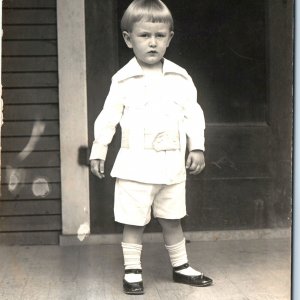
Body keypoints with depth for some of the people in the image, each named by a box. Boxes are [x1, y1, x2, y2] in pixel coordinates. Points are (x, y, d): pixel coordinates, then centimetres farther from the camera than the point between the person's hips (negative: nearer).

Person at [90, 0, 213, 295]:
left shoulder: (180, 78, 2)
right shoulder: (123, 80, -4)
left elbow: (193, 114, 5)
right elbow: (108, 117, 1)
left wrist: (197, 147, -2)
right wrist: (98, 151, 2)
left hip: (172, 163, 2)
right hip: (135, 164, -2)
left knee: (172, 220, 15)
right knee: (133, 222, 5)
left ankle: (181, 267, 29)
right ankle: (132, 271, 18)